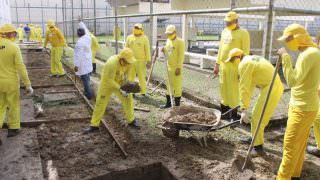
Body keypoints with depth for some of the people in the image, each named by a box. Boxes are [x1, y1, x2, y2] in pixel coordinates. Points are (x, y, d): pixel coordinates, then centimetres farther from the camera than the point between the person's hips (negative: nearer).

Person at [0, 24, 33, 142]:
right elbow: (21, 68, -18)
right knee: (14, 105, 15)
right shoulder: (14, 47, -15)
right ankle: (13, 129, 25)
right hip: (11, 82, -3)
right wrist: (28, 85, -13)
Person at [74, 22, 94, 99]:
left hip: (82, 64, -8)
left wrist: (76, 65, -17)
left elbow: (78, 55, -22)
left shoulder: (79, 42, -22)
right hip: (88, 62, 9)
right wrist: (80, 22, 34)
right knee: (87, 78, 18)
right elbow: (85, 30, 21)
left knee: (85, 78, -3)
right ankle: (88, 92, 28)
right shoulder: (87, 37, 0)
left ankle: (89, 94, 1)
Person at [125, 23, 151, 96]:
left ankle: (143, 93, 13)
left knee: (142, 76, 1)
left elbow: (147, 50, -5)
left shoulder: (144, 38, -5)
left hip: (141, 61, -3)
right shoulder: (129, 37, 5)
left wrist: (148, 61, -10)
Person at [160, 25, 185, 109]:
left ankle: (177, 104, 7)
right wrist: (164, 51, -1)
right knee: (168, 85, 13)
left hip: (176, 68, -8)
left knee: (177, 86, -2)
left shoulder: (180, 42, -10)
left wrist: (179, 68, -19)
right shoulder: (168, 41, 13)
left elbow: (181, 56, -14)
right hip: (169, 67, 8)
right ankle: (168, 103, 24)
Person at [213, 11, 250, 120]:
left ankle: (233, 115, 9)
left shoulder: (243, 33, -6)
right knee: (223, 90, 12)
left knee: (233, 91, -2)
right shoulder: (224, 32, 14)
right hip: (223, 65, 7)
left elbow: (245, 52, -10)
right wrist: (217, 64, 15)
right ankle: (224, 113, 23)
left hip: (235, 66, -6)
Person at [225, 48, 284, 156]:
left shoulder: (244, 64, -12)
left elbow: (244, 88, -17)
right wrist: (246, 102, 33)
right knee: (258, 114, 22)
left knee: (257, 118, -2)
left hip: (270, 89, -10)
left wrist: (244, 109, -16)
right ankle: (254, 138, 38)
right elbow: (251, 83, 26)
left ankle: (258, 148, 7)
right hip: (275, 86, 10)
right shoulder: (252, 60, 19)